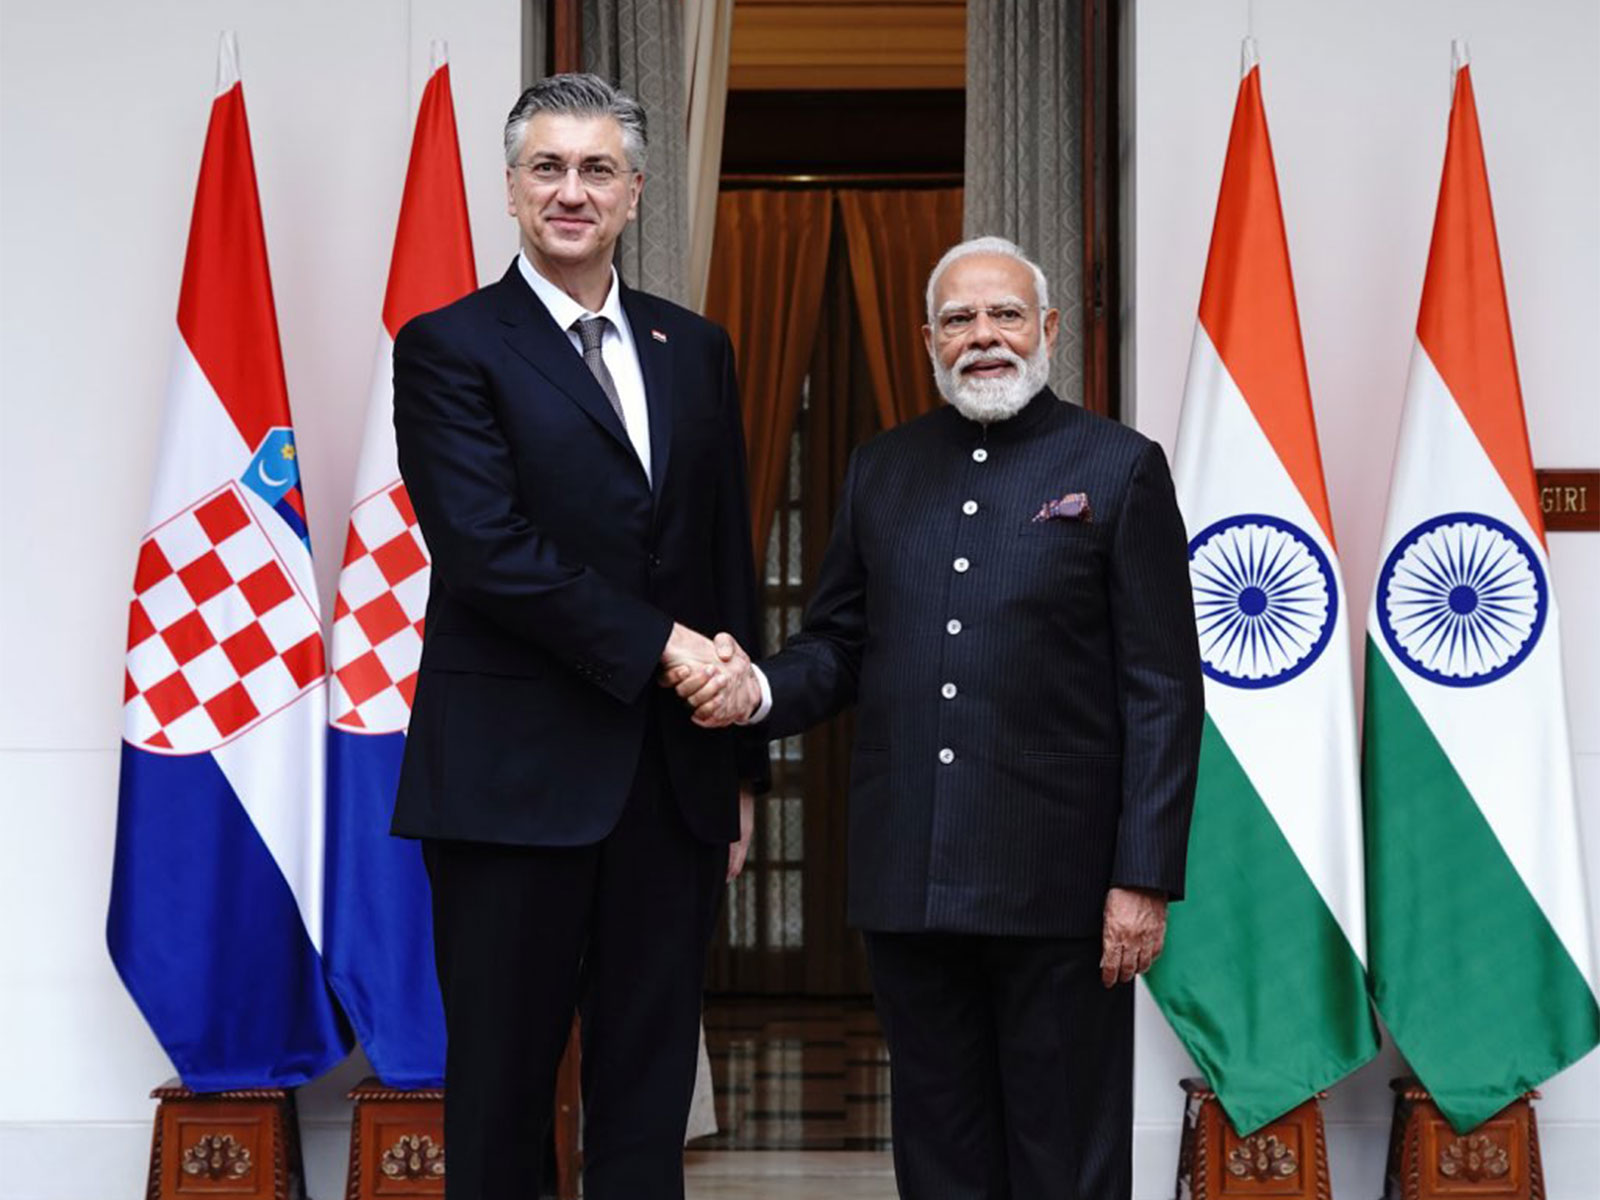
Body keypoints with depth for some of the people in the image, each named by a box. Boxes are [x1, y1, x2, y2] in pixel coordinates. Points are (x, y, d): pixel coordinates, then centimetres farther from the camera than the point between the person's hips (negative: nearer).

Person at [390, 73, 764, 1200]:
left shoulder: (697, 349, 14)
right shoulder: (450, 347, -1)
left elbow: (730, 562, 14)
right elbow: (489, 550, -13)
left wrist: (740, 760, 12)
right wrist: (656, 644, -13)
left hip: (675, 776, 4)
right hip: (516, 774, -4)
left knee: (650, 1088, 9)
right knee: (501, 1091, 4)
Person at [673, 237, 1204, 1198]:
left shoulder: (1120, 468, -1)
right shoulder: (882, 470, 13)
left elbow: (1163, 691, -4)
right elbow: (839, 646, 14)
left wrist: (1144, 879, -10)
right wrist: (762, 692, -9)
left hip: (1054, 886, -4)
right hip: (909, 879, 4)